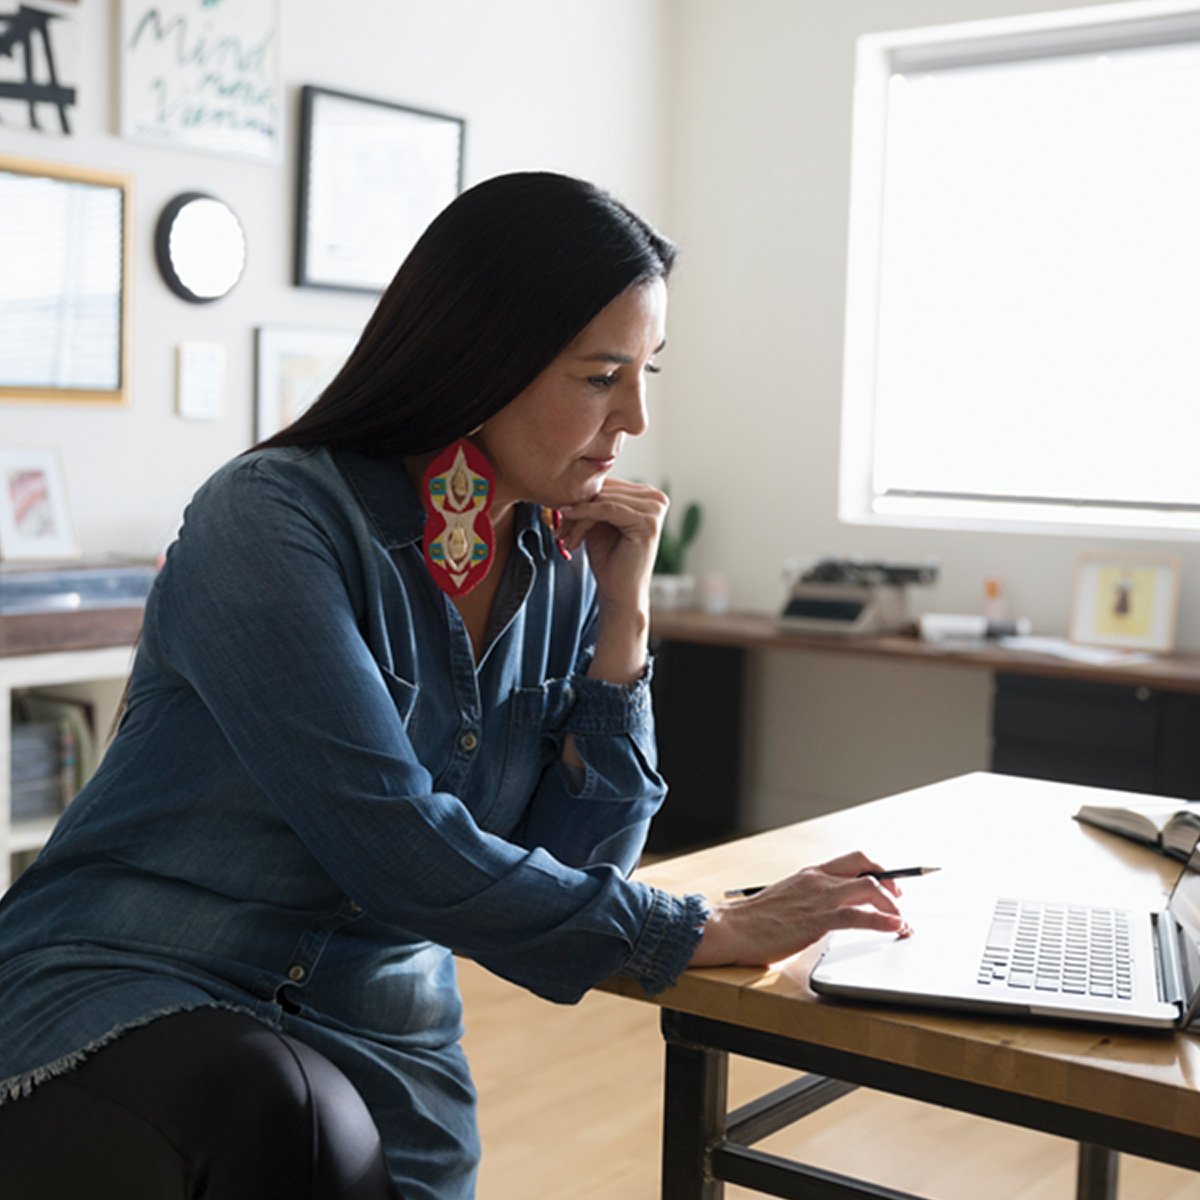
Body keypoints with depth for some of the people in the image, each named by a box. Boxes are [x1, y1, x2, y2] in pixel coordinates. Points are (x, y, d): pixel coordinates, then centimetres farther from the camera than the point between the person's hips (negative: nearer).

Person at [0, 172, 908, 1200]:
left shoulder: (562, 571, 3)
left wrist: (624, 619, -8)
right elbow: (395, 846, -24)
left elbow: (577, 865, 1)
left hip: (381, 1030, 4)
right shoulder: (273, 520, -16)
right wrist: (708, 934, -17)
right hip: (130, 989, -4)